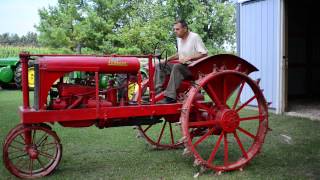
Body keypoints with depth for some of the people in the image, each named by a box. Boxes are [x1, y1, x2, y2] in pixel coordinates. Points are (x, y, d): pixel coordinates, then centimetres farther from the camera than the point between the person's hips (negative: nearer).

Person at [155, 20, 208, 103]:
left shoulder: (195, 37, -11)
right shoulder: (179, 39, 13)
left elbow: (204, 53, -17)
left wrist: (188, 58, -24)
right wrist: (169, 58, 10)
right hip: (181, 66, 8)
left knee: (177, 67, -37)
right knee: (159, 65, -7)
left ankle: (170, 97, -41)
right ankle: (157, 92, -20)